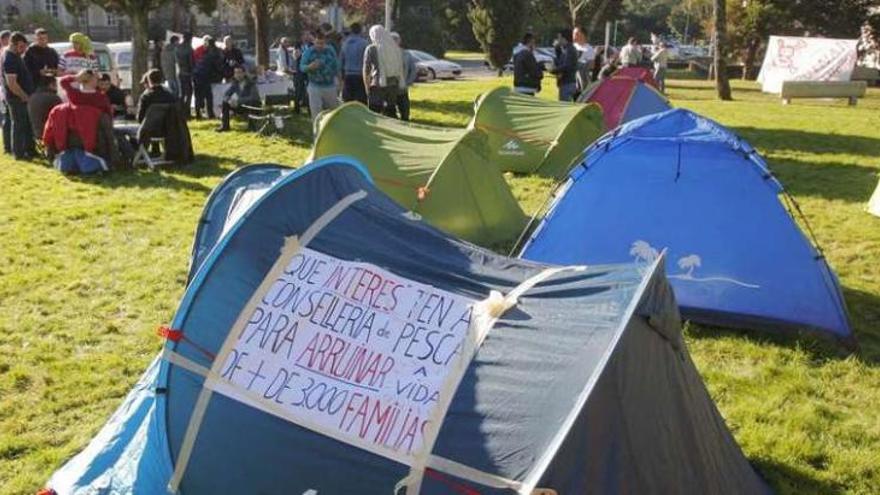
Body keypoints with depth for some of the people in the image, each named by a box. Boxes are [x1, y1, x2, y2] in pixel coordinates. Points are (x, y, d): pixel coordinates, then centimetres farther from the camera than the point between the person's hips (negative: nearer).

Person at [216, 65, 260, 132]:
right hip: (240, 105, 6)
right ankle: (224, 126, -6)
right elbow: (226, 95, 0)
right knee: (225, 103, -12)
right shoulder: (235, 83, 0)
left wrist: (238, 101, -36)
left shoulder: (251, 84, -18)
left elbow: (254, 98, -31)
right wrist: (229, 100, -24)